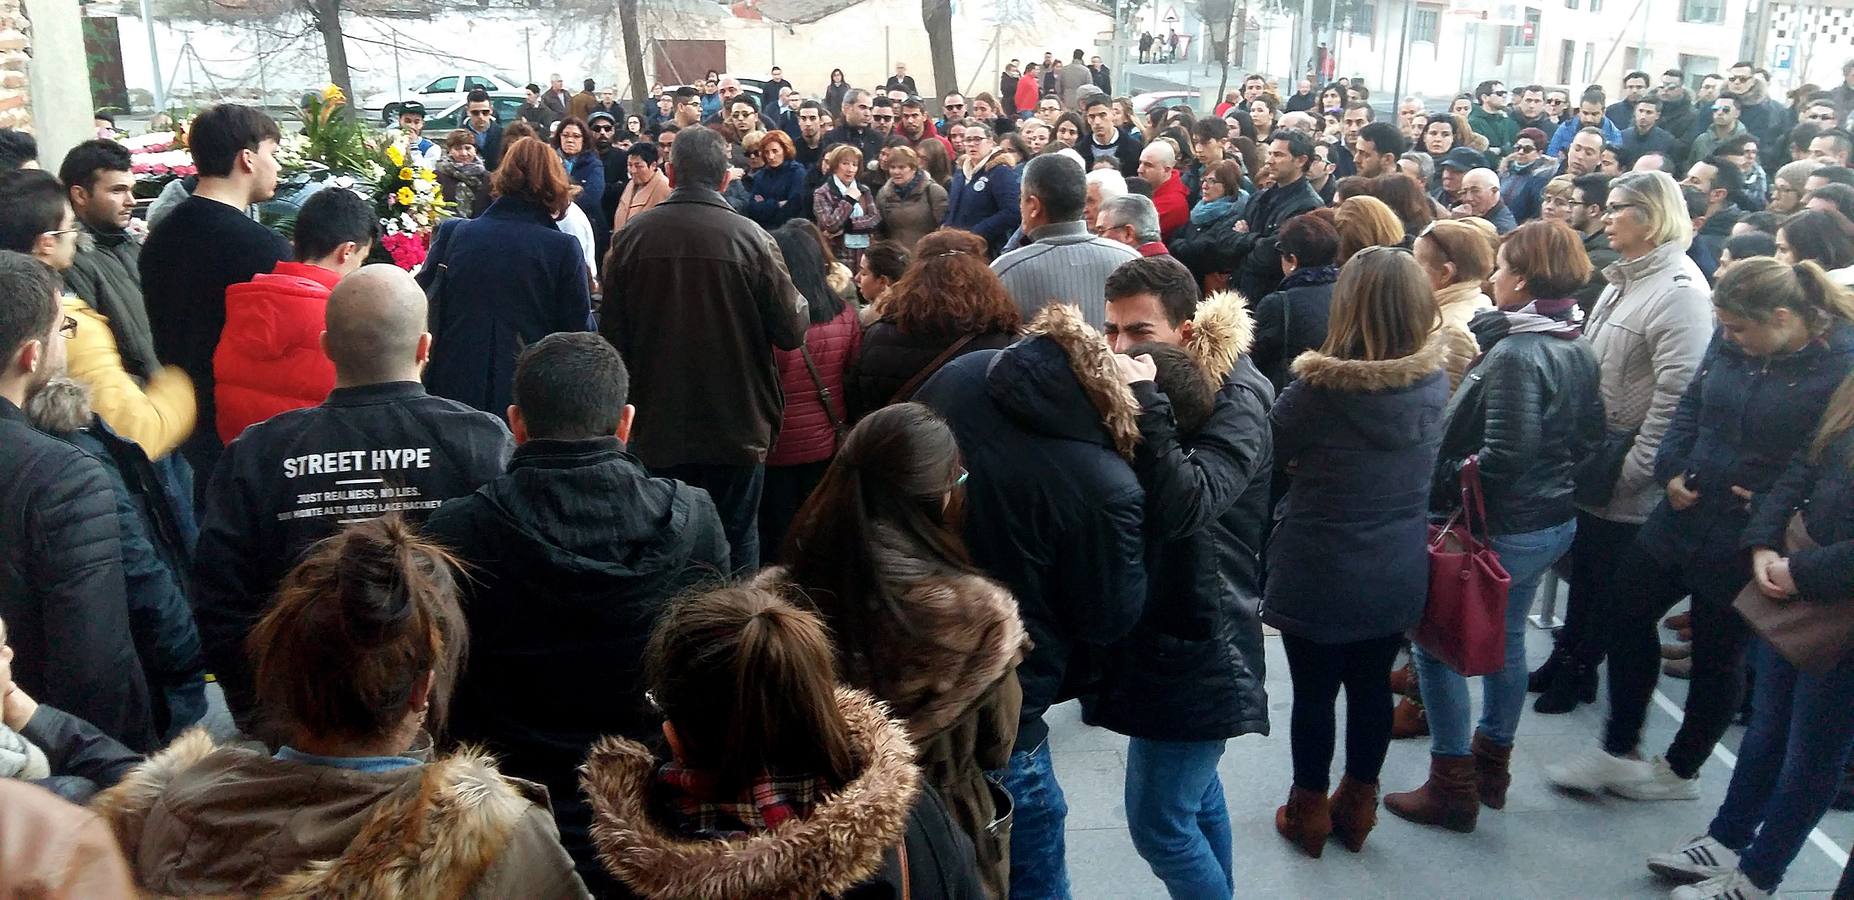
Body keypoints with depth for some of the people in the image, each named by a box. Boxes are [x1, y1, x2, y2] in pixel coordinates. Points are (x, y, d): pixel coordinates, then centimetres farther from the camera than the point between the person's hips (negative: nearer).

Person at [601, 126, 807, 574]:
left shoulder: (631, 237, -5)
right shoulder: (751, 238, -12)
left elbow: (611, 333, 0)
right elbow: (791, 333, -10)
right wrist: (800, 301, 12)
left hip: (657, 427, 2)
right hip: (736, 425, -2)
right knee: (736, 541, 11)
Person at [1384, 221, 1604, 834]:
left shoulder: (1516, 355, -23)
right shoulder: (1579, 350, 5)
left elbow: (1504, 455, -28)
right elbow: (1589, 434, 13)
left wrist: (1444, 480, -15)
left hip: (1502, 526, -9)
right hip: (1553, 519, 9)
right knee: (1507, 640, 21)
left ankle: (1452, 789, 11)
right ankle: (1491, 771, 36)